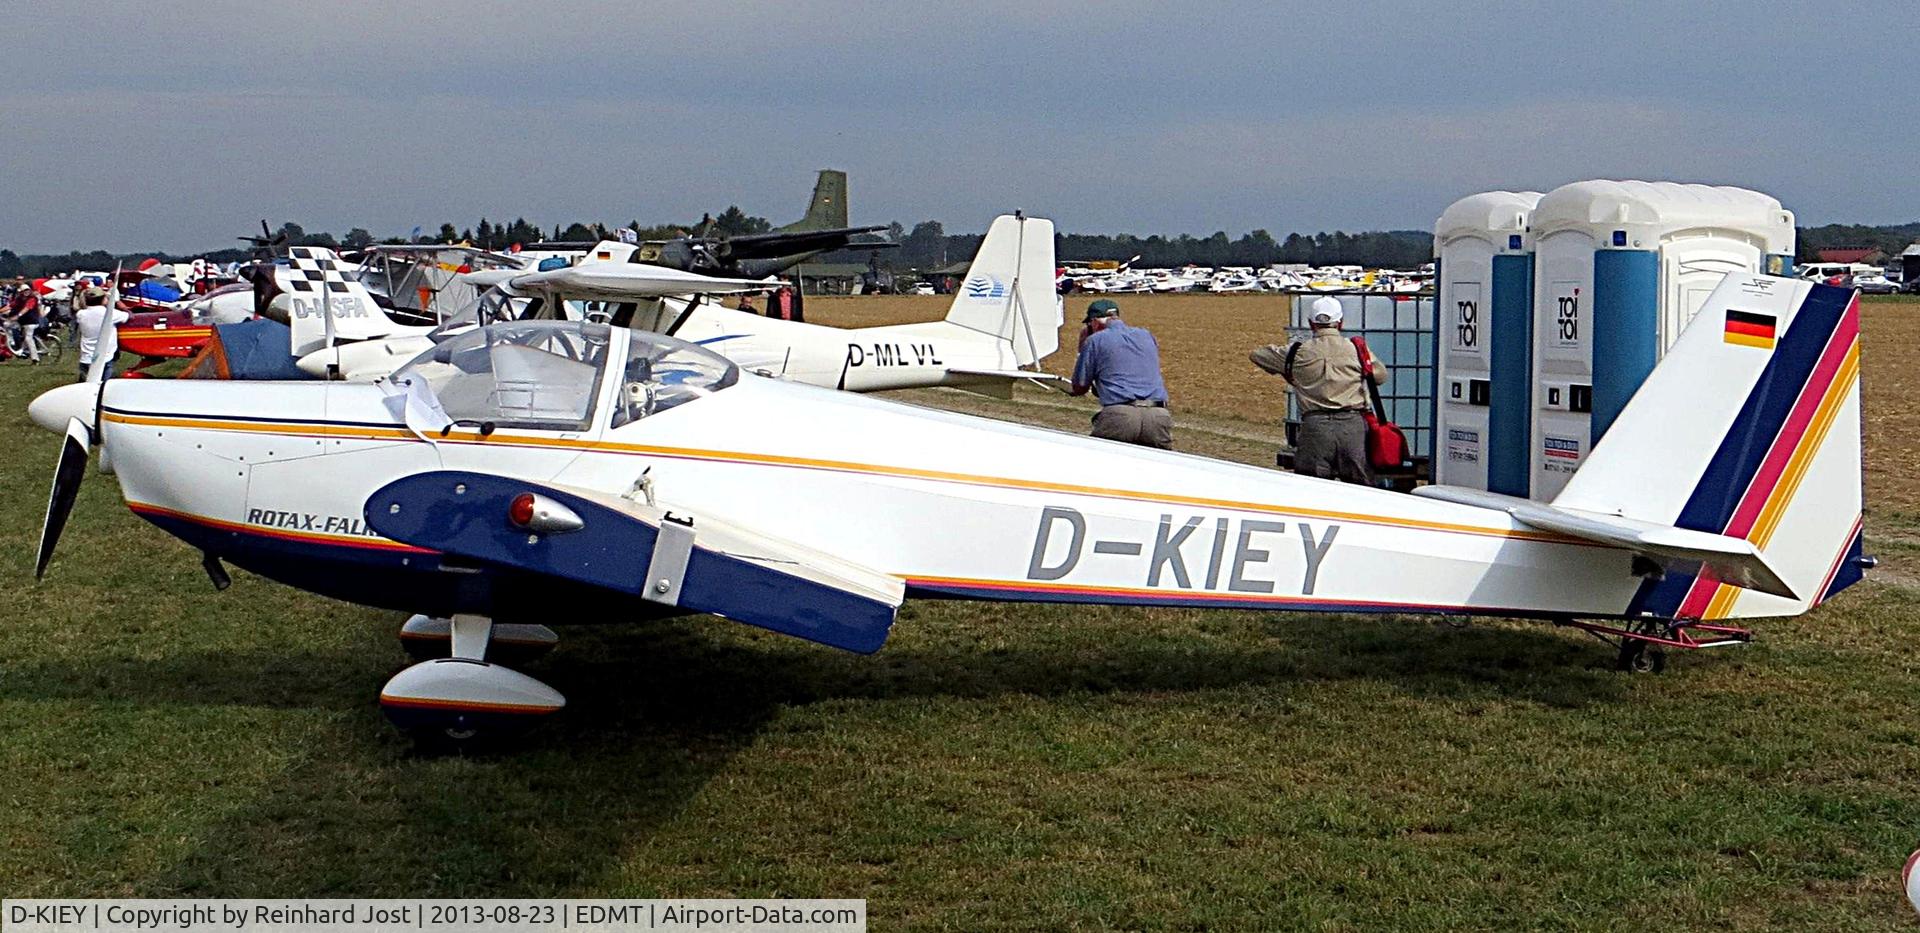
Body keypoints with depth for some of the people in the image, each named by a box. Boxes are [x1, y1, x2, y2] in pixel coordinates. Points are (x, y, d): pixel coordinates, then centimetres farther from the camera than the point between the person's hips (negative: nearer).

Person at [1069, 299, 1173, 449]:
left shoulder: (1095, 341, 9)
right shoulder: (1147, 335, 23)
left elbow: (1078, 389, 16)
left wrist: (1082, 348, 28)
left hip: (1119, 415, -3)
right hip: (1159, 417, 3)